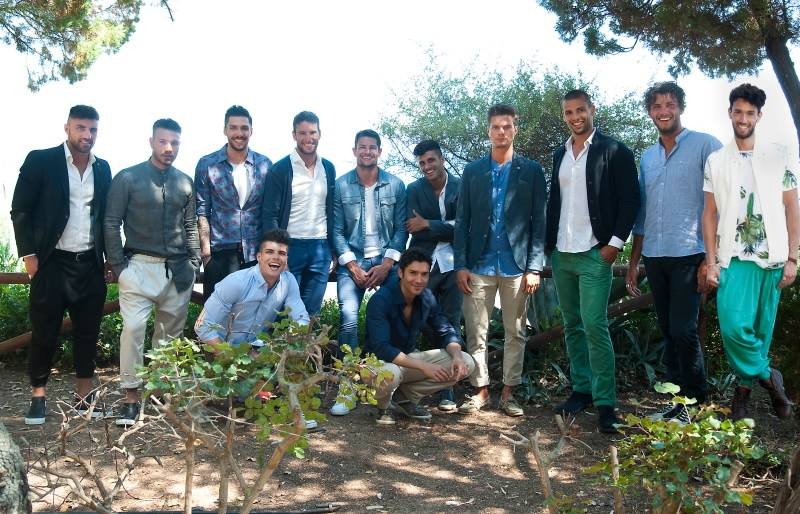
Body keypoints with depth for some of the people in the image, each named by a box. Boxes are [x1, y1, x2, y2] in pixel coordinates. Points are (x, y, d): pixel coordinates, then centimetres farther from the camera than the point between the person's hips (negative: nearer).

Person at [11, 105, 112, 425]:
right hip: (52, 263, -4)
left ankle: (84, 396, 19)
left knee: (88, 332, 8)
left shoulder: (102, 169, 9)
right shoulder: (40, 161, -4)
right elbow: (20, 211, -3)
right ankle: (38, 396, 18)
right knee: (44, 332, 3)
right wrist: (29, 255, -9)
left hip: (90, 265, 4)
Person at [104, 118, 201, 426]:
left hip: (178, 270, 4)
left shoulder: (185, 182, 10)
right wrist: (118, 266, -5)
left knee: (170, 332, 9)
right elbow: (111, 223, -1)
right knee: (133, 327, -12)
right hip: (140, 266, -4)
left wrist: (194, 262, 7)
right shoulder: (127, 178, -1)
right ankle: (131, 397, -3)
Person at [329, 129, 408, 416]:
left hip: (385, 262, 1)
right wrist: (352, 265, -8)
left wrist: (386, 264, -7)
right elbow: (337, 230, 1)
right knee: (348, 319, -15)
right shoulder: (341, 185, 2)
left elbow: (401, 229, 3)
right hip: (352, 262, -1)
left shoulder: (396, 185, 4)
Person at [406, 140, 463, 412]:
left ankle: (446, 391, 9)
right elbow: (414, 229, -6)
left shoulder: (461, 187, 1)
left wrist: (428, 225, -12)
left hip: (452, 265, 0)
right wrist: (448, 229, -11)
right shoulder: (414, 190, 4)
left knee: (450, 325, 3)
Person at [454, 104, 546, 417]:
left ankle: (508, 392, 17)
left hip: (516, 265, -1)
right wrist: (460, 265, -1)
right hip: (479, 265, 1)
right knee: (476, 332, 4)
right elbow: (462, 221, 6)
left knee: (515, 333, 6)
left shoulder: (531, 171, 4)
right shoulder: (472, 171, 8)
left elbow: (539, 222, 1)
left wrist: (535, 267, -6)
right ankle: (480, 390, 15)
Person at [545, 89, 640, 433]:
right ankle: (581, 390, 18)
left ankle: (605, 402, -5)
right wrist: (548, 244, 11)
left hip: (594, 254, -6)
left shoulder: (613, 150, -3)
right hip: (561, 254, 6)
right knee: (572, 326, 9)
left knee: (594, 326, -11)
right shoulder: (560, 154, 14)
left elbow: (630, 199, -6)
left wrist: (615, 243, -12)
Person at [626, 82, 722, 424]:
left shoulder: (705, 146, -3)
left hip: (689, 255, -6)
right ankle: (677, 402, 17)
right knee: (669, 332, 9)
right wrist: (633, 262, 16)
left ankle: (696, 405, 6)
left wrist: (712, 258, -14)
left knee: (683, 331, -9)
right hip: (655, 257, 6)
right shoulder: (647, 157, 16)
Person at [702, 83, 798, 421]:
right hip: (733, 258, 0)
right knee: (734, 325, -15)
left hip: (771, 257, 1)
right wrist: (711, 262, -2)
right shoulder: (716, 161, 7)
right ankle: (768, 377, 7)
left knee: (762, 328, 4)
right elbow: (710, 214, 5)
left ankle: (746, 385, 21)